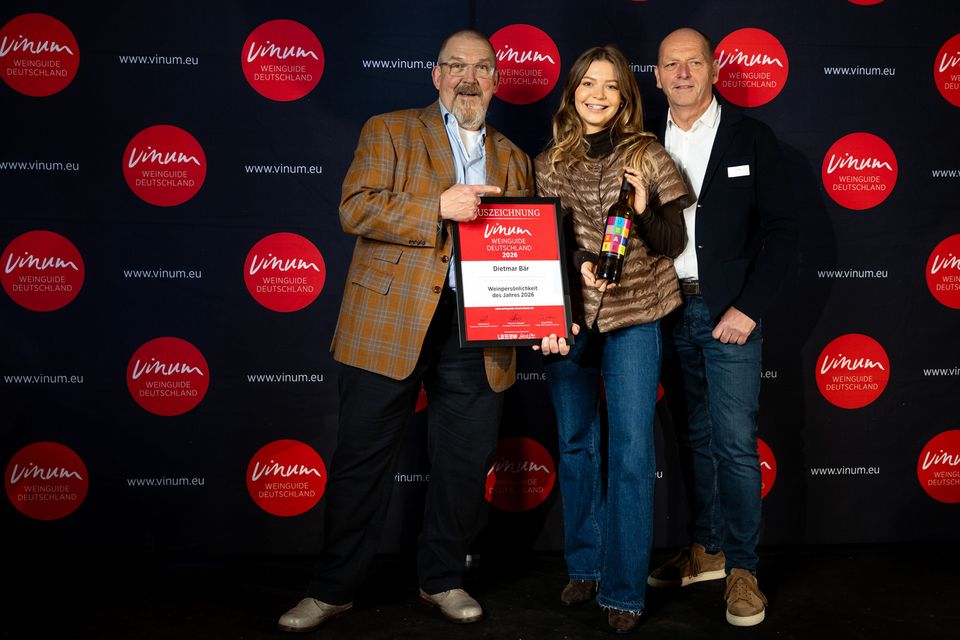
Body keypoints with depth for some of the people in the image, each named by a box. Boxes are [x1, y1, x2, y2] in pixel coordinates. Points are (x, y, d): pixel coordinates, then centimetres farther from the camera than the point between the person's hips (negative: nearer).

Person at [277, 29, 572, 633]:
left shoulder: (514, 161, 18)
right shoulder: (390, 131, 7)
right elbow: (355, 208, -6)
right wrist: (438, 207, -17)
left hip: (478, 335, 3)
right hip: (390, 325, -3)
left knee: (466, 463, 8)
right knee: (364, 459, 3)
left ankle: (443, 579, 28)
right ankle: (333, 589, 17)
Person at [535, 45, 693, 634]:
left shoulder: (647, 157, 1)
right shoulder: (549, 163, 7)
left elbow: (673, 245, 0)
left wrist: (644, 211, -19)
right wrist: (578, 265, -14)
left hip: (633, 318, -2)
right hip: (567, 317, 3)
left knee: (632, 453, -5)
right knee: (576, 444, 11)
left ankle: (624, 590, 4)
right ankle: (585, 567, 27)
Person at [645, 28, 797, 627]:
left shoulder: (752, 138, 1)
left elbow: (782, 229, -2)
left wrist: (748, 308, -10)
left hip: (729, 313, -3)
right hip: (671, 311, 3)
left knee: (736, 442, -5)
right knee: (695, 437, 12)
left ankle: (742, 569, 6)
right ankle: (706, 550, 25)